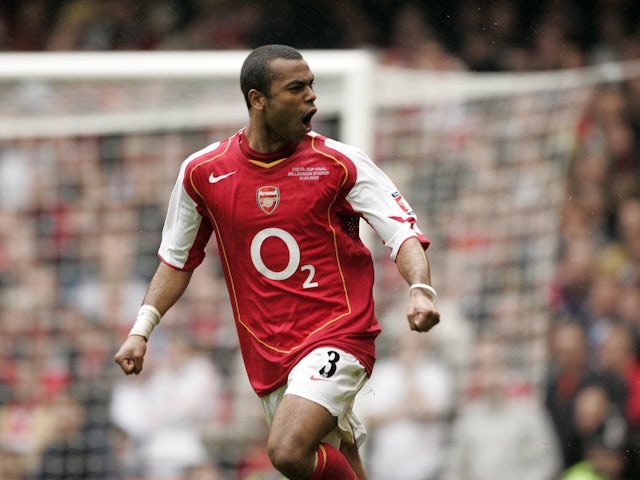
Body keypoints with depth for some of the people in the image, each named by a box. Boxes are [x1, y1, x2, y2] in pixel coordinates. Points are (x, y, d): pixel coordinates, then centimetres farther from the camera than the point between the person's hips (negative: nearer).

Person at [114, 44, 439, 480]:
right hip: (268, 357, 4)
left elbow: (404, 233, -8)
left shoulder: (340, 163, -5)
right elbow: (177, 260, 16)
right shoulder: (203, 173, 3)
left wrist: (421, 289, -27)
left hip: (337, 334, -4)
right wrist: (141, 330, 9)